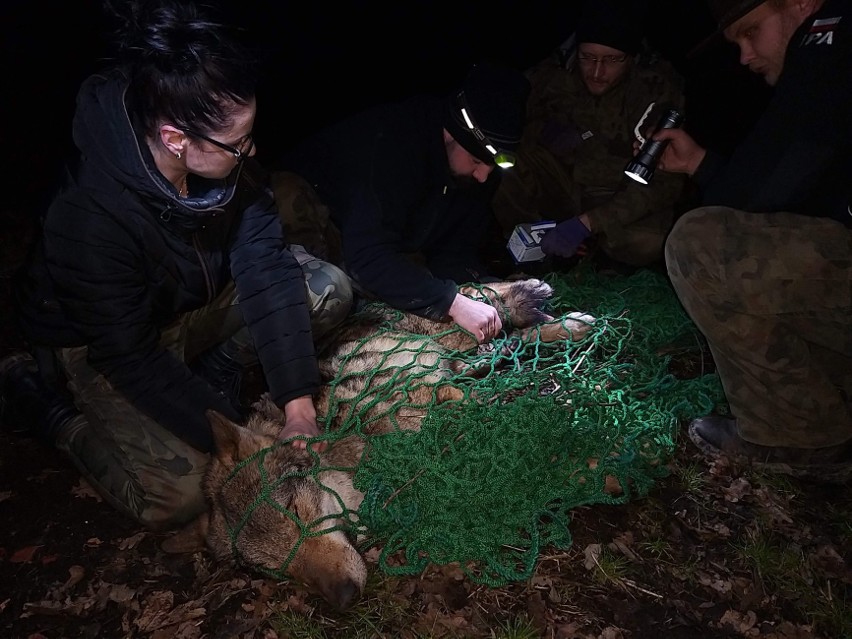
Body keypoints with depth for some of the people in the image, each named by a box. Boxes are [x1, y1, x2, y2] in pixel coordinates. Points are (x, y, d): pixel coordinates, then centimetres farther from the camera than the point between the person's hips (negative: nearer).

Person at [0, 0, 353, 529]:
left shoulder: (227, 160, -22)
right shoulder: (91, 218, -37)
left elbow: (266, 265, -21)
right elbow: (131, 358, -28)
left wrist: (298, 405, -25)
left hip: (198, 296, 5)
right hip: (103, 342, -5)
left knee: (331, 291, -12)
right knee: (179, 495, -16)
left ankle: (214, 370, 9)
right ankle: (45, 405, 7)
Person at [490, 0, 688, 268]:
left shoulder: (659, 88, -16)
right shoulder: (554, 72, -10)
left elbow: (664, 180, -21)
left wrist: (587, 222, -32)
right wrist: (540, 131, -21)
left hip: (621, 204, -1)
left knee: (648, 241, -35)